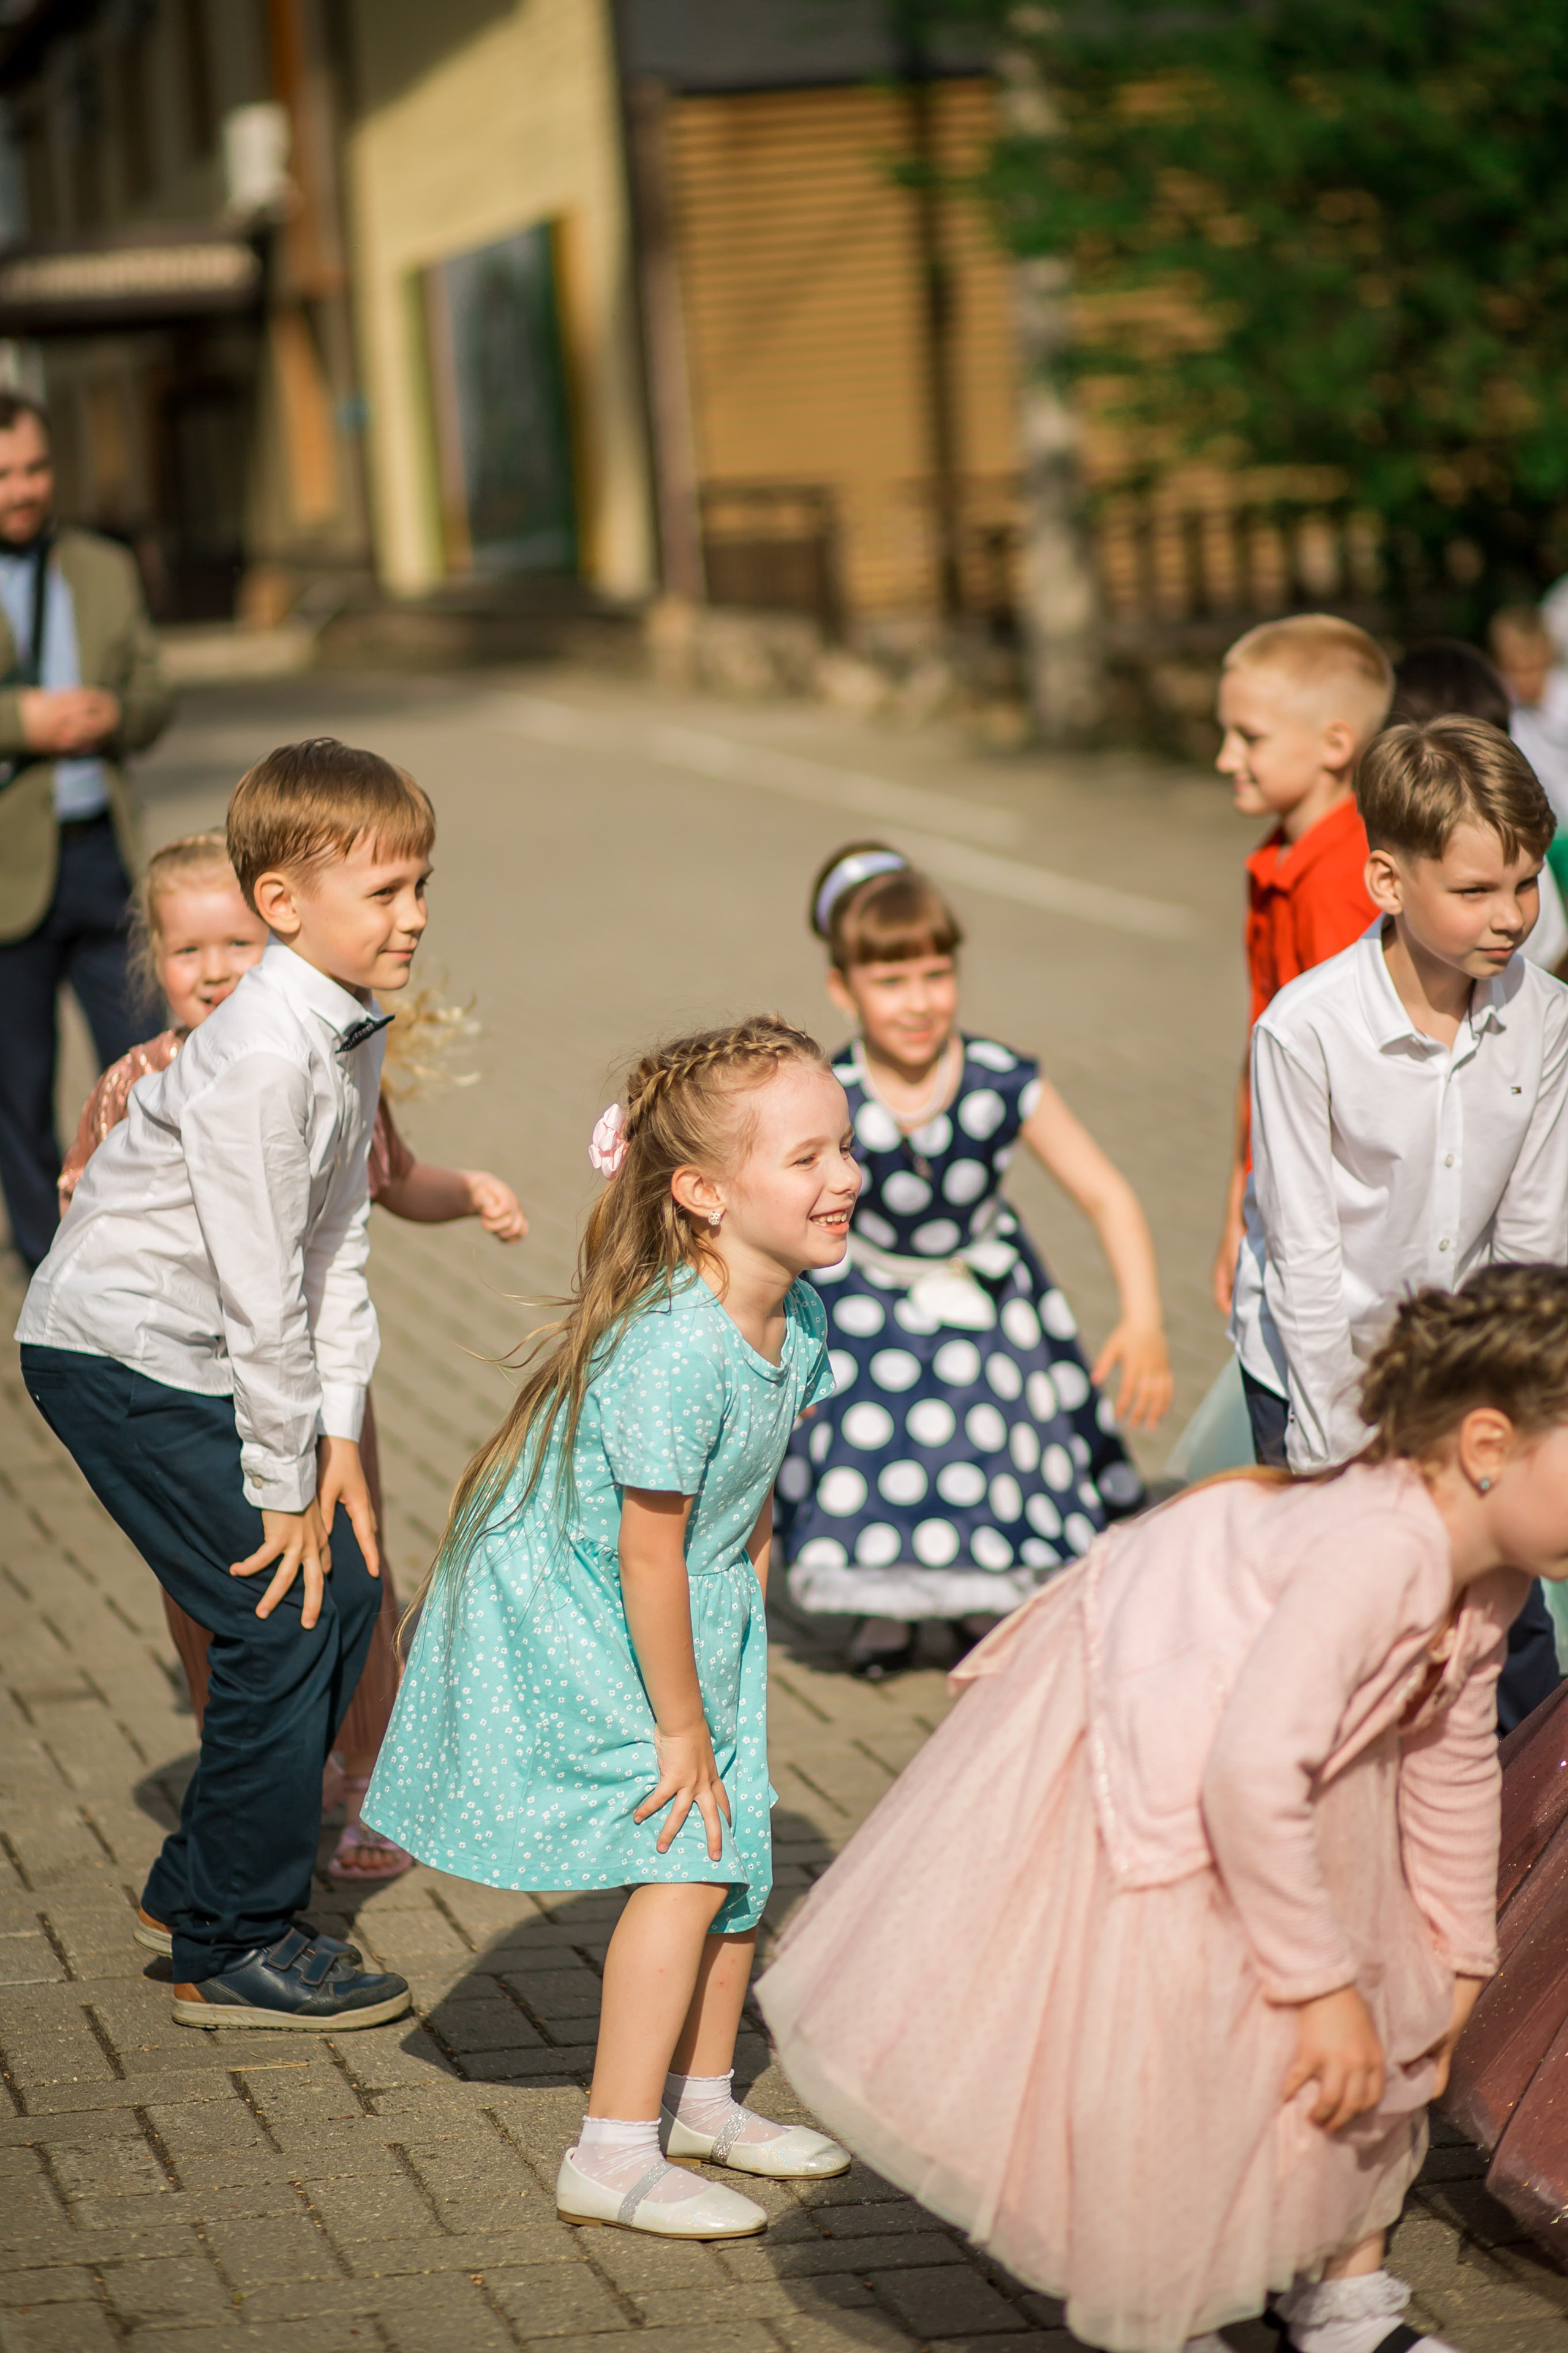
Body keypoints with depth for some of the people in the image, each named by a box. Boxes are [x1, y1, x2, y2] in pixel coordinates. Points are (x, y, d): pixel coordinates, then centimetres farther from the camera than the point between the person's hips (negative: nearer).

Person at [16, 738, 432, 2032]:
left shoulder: (353, 1030, 2)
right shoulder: (263, 1059, -27)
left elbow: (337, 1243, 5)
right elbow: (260, 1286, -24)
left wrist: (338, 1440, 2)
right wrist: (284, 1483, -16)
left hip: (202, 1356, 9)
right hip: (121, 1354, -9)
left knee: (349, 1587, 8)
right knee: (285, 1618, -9)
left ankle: (206, 1881, 24)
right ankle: (233, 1954, 5)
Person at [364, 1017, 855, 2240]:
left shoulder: (798, 1314, -6)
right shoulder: (672, 1349, -33)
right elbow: (647, 1556, -28)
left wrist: (740, 1651, 7)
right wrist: (681, 1726, -19)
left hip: (692, 1607, 9)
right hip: (565, 1614, -9)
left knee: (740, 1840, 13)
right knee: (685, 1853, -11)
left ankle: (699, 2098, 32)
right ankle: (615, 2155, -3)